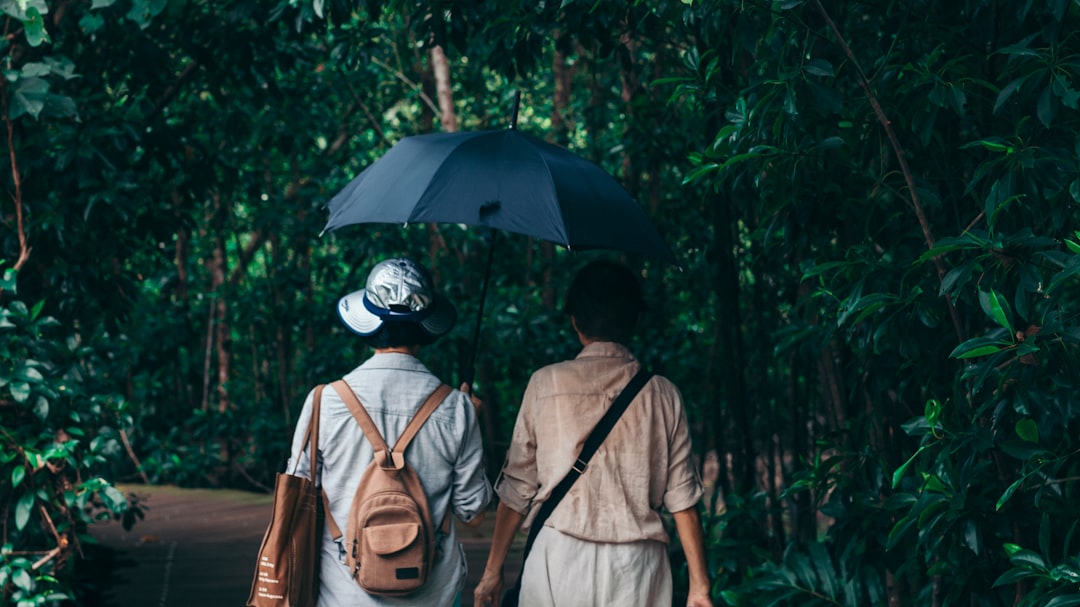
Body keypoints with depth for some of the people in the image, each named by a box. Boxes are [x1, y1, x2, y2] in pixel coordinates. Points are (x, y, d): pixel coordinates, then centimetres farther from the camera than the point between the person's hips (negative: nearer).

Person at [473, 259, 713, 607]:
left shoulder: (545, 385, 1)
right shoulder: (662, 394, 4)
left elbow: (517, 487, 2)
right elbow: (682, 499, 2)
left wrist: (493, 569, 10)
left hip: (561, 556, -1)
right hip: (637, 566, 1)